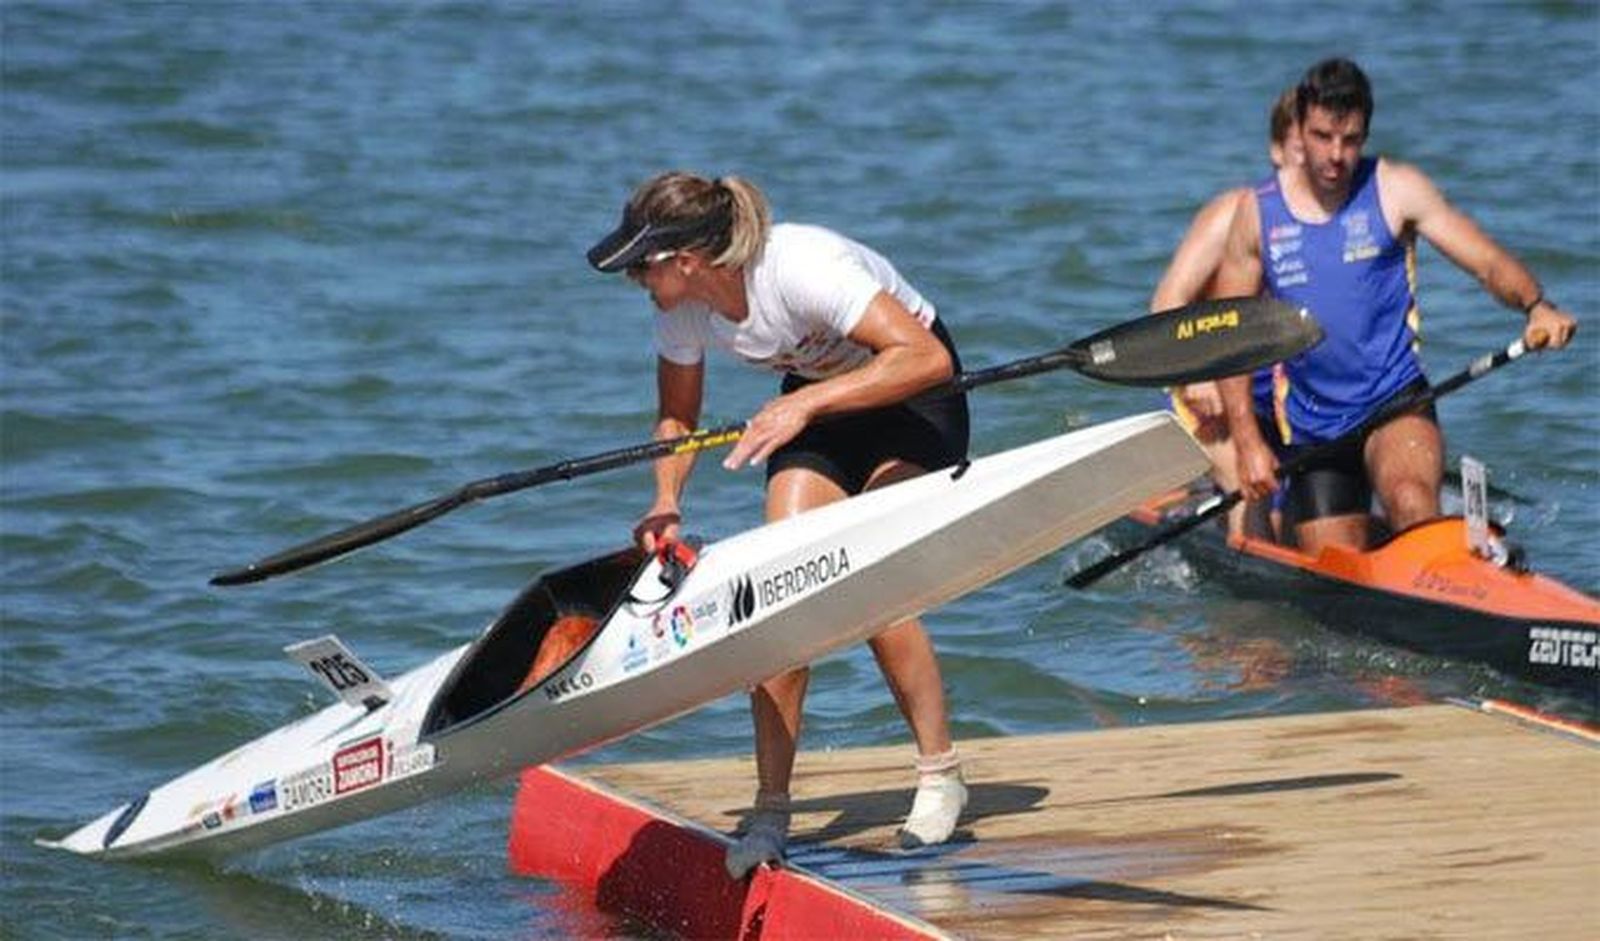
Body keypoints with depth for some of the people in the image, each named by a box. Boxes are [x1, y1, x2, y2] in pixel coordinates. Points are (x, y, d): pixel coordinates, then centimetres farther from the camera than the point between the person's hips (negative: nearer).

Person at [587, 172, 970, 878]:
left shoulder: (802, 267, -37)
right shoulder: (681, 311, -15)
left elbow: (925, 358, -42)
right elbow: (676, 415, 2)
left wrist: (803, 404, -45)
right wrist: (667, 505, -15)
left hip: (912, 396, -6)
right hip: (815, 406, 6)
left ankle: (940, 773, -1)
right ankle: (770, 813, -8)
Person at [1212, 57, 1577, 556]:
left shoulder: (1396, 190, -2)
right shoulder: (1258, 213, 3)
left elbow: (1489, 262, -7)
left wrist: (1536, 306, -29)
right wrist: (1248, 442, -5)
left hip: (1394, 402, -3)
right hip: (1312, 429, 3)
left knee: (1411, 501, -35)